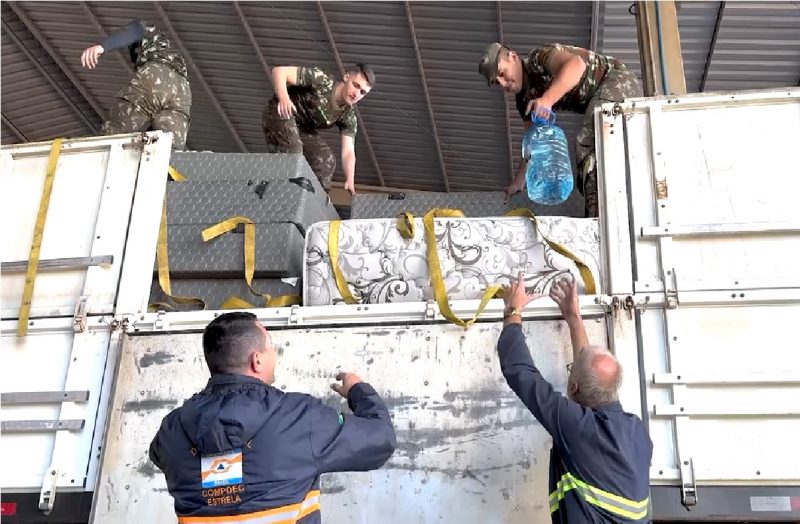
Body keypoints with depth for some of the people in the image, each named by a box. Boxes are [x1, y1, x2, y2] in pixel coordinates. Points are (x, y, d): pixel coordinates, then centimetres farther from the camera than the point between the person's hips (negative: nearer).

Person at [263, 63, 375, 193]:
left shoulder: (349, 115, -10)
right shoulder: (321, 80, -26)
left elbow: (348, 152, -15)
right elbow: (279, 71, -28)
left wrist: (350, 181, -33)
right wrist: (283, 98, -49)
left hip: (303, 130, 6)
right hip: (280, 113, -6)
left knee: (327, 161, -7)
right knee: (292, 153, -29)